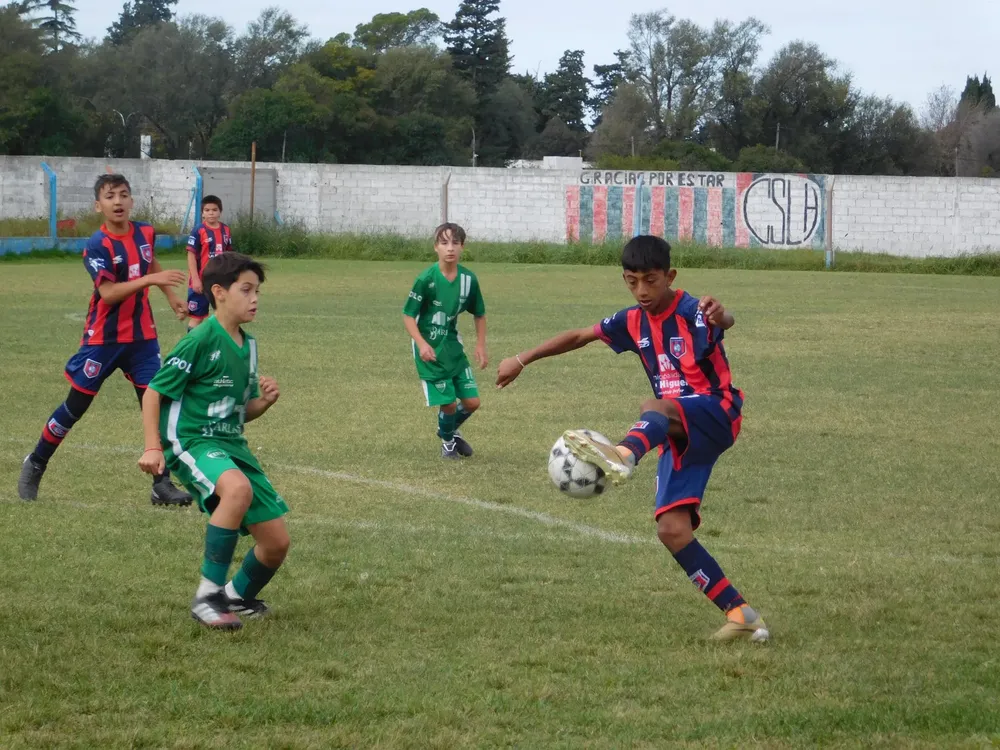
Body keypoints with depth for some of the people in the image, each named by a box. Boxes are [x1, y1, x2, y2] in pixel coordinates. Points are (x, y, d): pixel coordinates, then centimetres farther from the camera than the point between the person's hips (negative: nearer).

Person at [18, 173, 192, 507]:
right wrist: (150, 280, -35)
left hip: (142, 336, 4)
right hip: (103, 339, -4)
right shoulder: (97, 245, -18)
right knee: (75, 406, 4)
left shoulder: (145, 233, 0)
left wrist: (171, 296, 25)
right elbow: (108, 293, -29)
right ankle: (34, 466, 22)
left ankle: (162, 484, 2)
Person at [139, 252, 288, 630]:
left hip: (232, 444, 8)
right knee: (238, 487, -40)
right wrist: (153, 447, -19)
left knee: (276, 542, 3)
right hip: (191, 442, -8)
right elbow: (153, 393, -10)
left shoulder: (247, 345, 11)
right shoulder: (200, 340, -13)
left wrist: (264, 401, -2)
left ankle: (237, 598, 34)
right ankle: (207, 596, -30)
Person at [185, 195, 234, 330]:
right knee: (196, 316, 0)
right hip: (201, 281, -6)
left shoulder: (226, 231, 5)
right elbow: (191, 256, -12)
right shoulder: (198, 231, -12)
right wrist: (195, 279, -17)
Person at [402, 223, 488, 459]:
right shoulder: (426, 279, -18)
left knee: (472, 401, 3)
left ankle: (451, 429, 34)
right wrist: (421, 344, -26)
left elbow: (479, 314, 11)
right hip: (430, 349, -5)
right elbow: (408, 315, -13)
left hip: (453, 346, 5)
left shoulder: (469, 279, -5)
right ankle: (447, 441, 24)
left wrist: (481, 346, 4)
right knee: (448, 402, -6)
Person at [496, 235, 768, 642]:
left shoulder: (691, 312, -12)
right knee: (672, 530, -10)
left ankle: (624, 456, -71)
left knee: (653, 409, -37)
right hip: (679, 436, 7)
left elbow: (723, 321, -37)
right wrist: (522, 360, 21)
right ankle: (740, 612, -7)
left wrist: (719, 316, -62)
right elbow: (580, 336, 22)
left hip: (716, 414, -7)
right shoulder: (633, 322, 9)